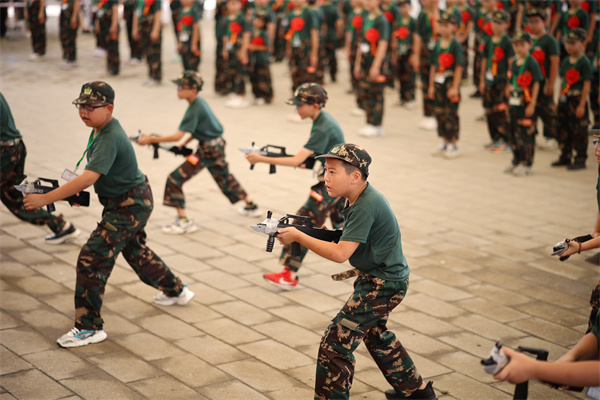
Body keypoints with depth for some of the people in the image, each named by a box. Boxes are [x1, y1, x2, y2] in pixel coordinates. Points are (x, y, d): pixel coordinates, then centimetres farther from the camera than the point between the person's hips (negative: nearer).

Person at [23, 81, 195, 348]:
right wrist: (78, 190, -3)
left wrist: (45, 199, -41)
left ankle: (89, 327, -6)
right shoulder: (100, 129, 2)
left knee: (92, 258, -13)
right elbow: (94, 172, 16)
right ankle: (176, 291, 48)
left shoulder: (110, 138, -29)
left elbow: (88, 178, -39)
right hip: (133, 202, 10)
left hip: (130, 206, -10)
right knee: (135, 251, 28)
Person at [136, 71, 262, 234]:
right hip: (217, 146, 10)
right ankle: (251, 206, 46)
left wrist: (152, 139, -29)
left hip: (207, 150, -10)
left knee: (175, 179, -9)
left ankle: (184, 222, -6)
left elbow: (180, 135, -29)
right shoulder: (199, 102, 5)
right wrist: (182, 145, -1)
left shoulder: (196, 108, -24)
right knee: (224, 177, 30)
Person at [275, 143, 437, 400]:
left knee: (336, 342, -9)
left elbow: (340, 254, -29)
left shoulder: (366, 206, -26)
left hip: (383, 286, -11)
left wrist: (297, 237, -25)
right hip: (381, 279, 11)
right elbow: (348, 241, 14)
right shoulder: (361, 198, 4)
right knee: (374, 334, 29)